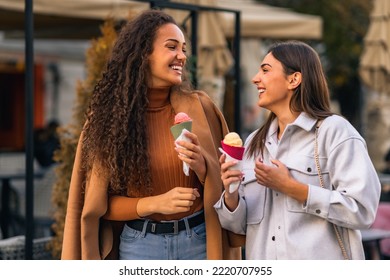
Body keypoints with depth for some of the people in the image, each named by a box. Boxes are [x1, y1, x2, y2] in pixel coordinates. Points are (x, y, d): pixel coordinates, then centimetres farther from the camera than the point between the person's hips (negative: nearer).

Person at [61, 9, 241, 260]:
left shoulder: (199, 108, -2)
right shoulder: (109, 116, -3)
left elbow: (223, 183, 3)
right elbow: (100, 204, -1)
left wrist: (202, 166, -17)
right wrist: (154, 204, -16)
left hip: (198, 241, 1)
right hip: (139, 246, 0)